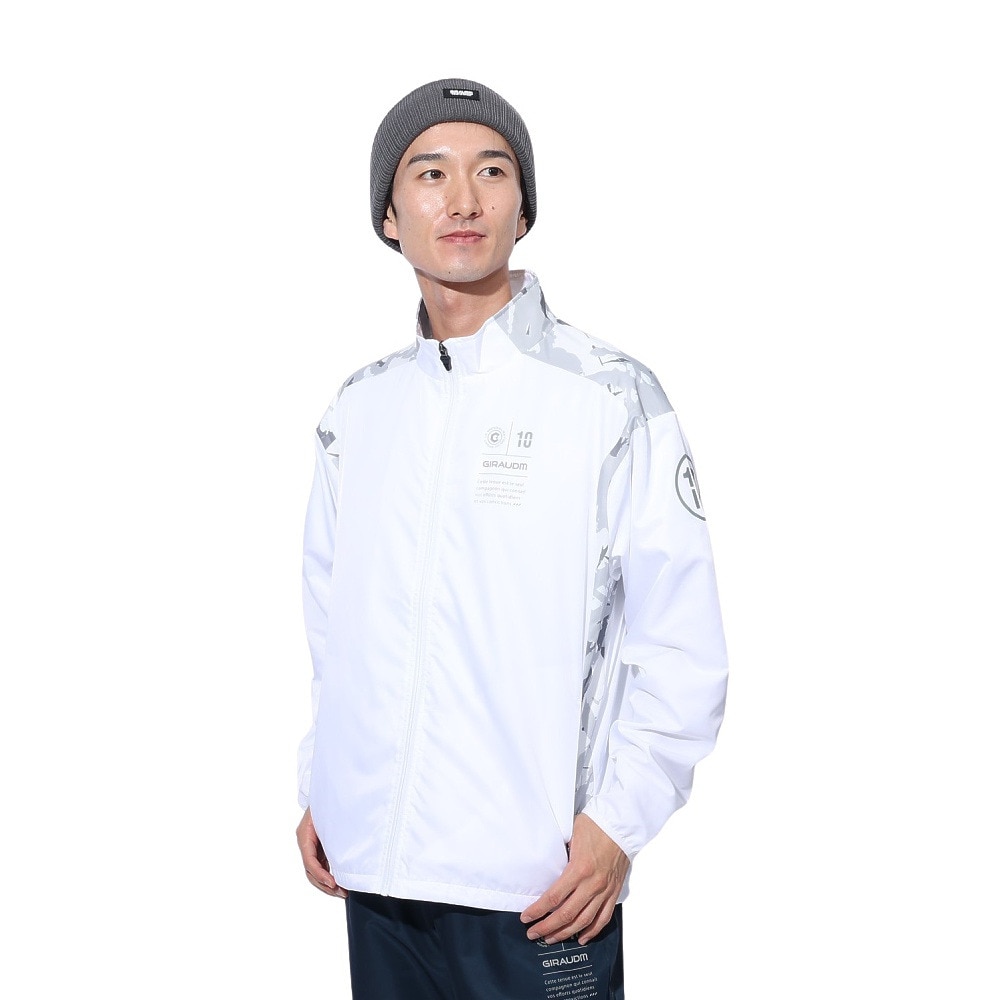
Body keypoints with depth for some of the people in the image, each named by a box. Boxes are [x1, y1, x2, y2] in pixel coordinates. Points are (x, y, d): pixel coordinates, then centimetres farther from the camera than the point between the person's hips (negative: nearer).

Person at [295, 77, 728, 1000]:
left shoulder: (610, 397, -6)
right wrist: (318, 788, 11)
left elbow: (682, 645, -7)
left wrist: (617, 821, -12)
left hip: (538, 885, -4)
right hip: (373, 869, 4)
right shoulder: (358, 409, 8)